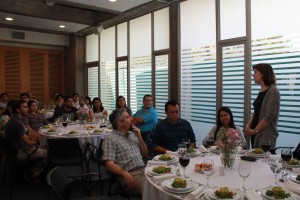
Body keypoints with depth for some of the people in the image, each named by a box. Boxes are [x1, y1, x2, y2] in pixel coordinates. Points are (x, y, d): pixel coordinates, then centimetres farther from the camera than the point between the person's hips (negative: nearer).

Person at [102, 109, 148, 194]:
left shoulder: (132, 134, 18)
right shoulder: (110, 139, -3)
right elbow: (109, 164, -10)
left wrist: (139, 137, 6)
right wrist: (125, 174, -26)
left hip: (144, 169, 6)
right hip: (130, 174, -6)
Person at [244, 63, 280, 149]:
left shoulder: (273, 91, -13)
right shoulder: (261, 91, 12)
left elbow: (269, 116, -18)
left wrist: (255, 130, -12)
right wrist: (248, 125, 1)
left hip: (266, 136, -7)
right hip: (256, 134, 8)